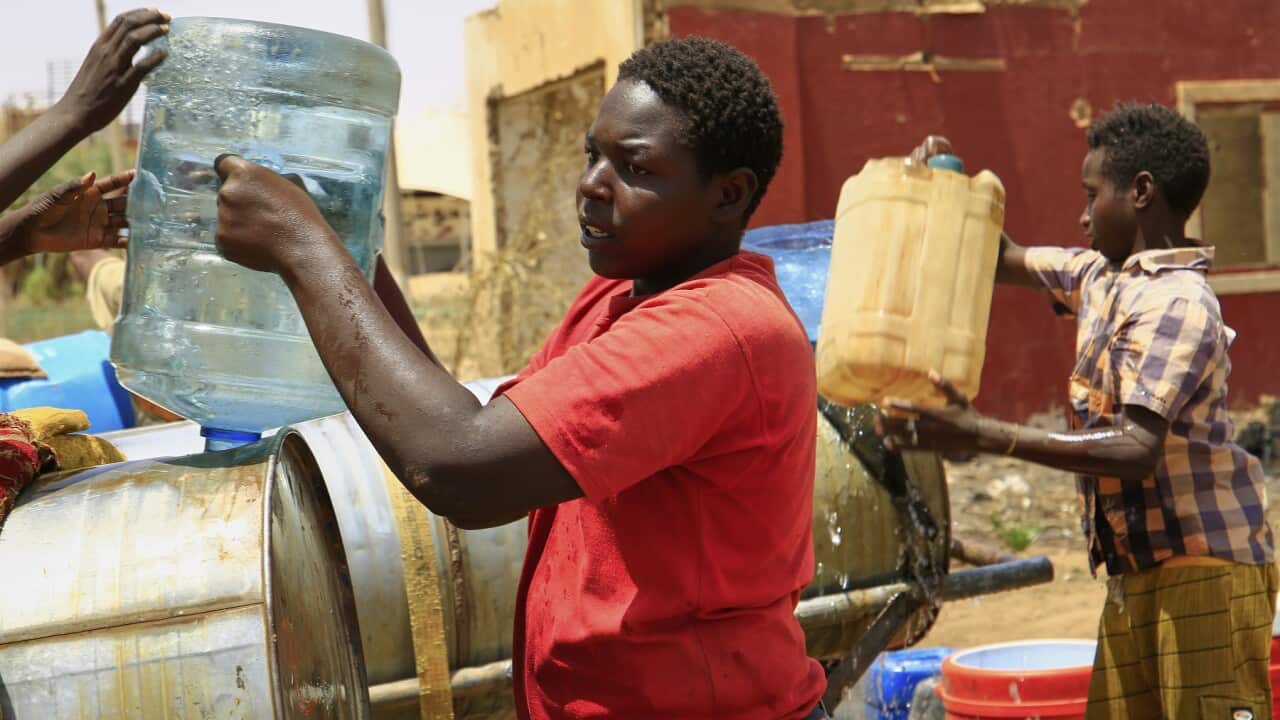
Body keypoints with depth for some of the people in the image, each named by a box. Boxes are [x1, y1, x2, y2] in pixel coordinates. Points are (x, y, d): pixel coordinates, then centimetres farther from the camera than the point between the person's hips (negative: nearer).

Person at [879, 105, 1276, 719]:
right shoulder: (1100, 277, 12)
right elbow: (1006, 262, 31)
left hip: (1202, 571, -9)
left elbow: (1138, 451, -27)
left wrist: (982, 435, -32)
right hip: (1134, 574, 9)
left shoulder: (1179, 304, -16)